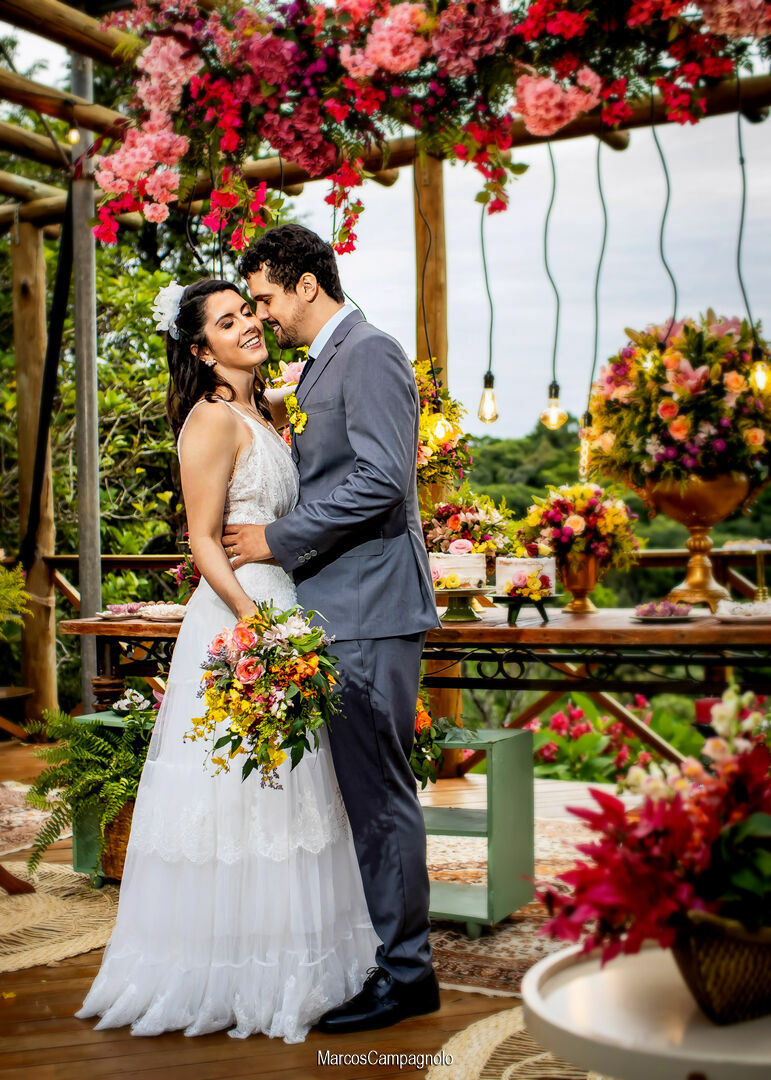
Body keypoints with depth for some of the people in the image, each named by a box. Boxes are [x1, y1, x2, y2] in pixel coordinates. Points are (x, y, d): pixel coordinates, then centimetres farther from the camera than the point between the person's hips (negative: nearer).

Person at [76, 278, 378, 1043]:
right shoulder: (213, 419, -11)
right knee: (238, 798, -3)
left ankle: (286, 966, 24)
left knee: (280, 795, 13)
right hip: (237, 617, -9)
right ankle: (228, 973, 9)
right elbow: (203, 543, -14)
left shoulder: (259, 414, 16)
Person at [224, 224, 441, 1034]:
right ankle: (370, 953, 24)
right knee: (358, 786, 13)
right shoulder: (320, 366, 21)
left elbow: (380, 480, -20)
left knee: (377, 788, -4)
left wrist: (277, 540, -14)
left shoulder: (371, 353, -9)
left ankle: (402, 974, 7)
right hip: (336, 610, 10)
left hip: (370, 609, -10)